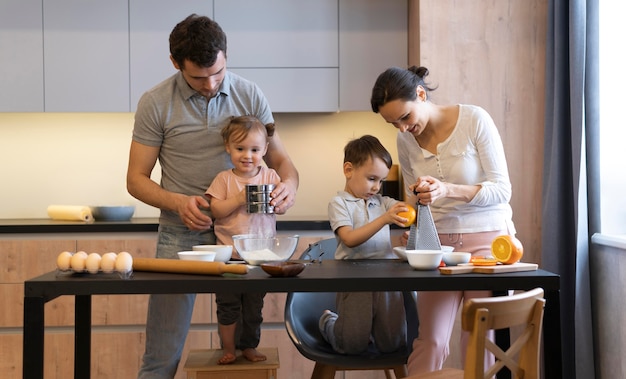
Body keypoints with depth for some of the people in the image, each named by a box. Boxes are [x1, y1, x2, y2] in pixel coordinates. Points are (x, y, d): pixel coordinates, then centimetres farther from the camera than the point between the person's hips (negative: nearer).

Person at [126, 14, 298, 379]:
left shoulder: (249, 95, 2)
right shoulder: (155, 104, -3)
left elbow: (279, 158, 9)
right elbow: (136, 179, 1)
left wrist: (289, 183, -15)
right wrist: (178, 202, -18)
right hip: (181, 235, -2)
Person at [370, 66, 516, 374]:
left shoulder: (474, 120, -12)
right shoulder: (405, 140, 2)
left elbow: (502, 189, -12)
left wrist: (447, 190, -26)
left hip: (486, 236, -3)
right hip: (438, 241, 3)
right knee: (430, 341, -5)